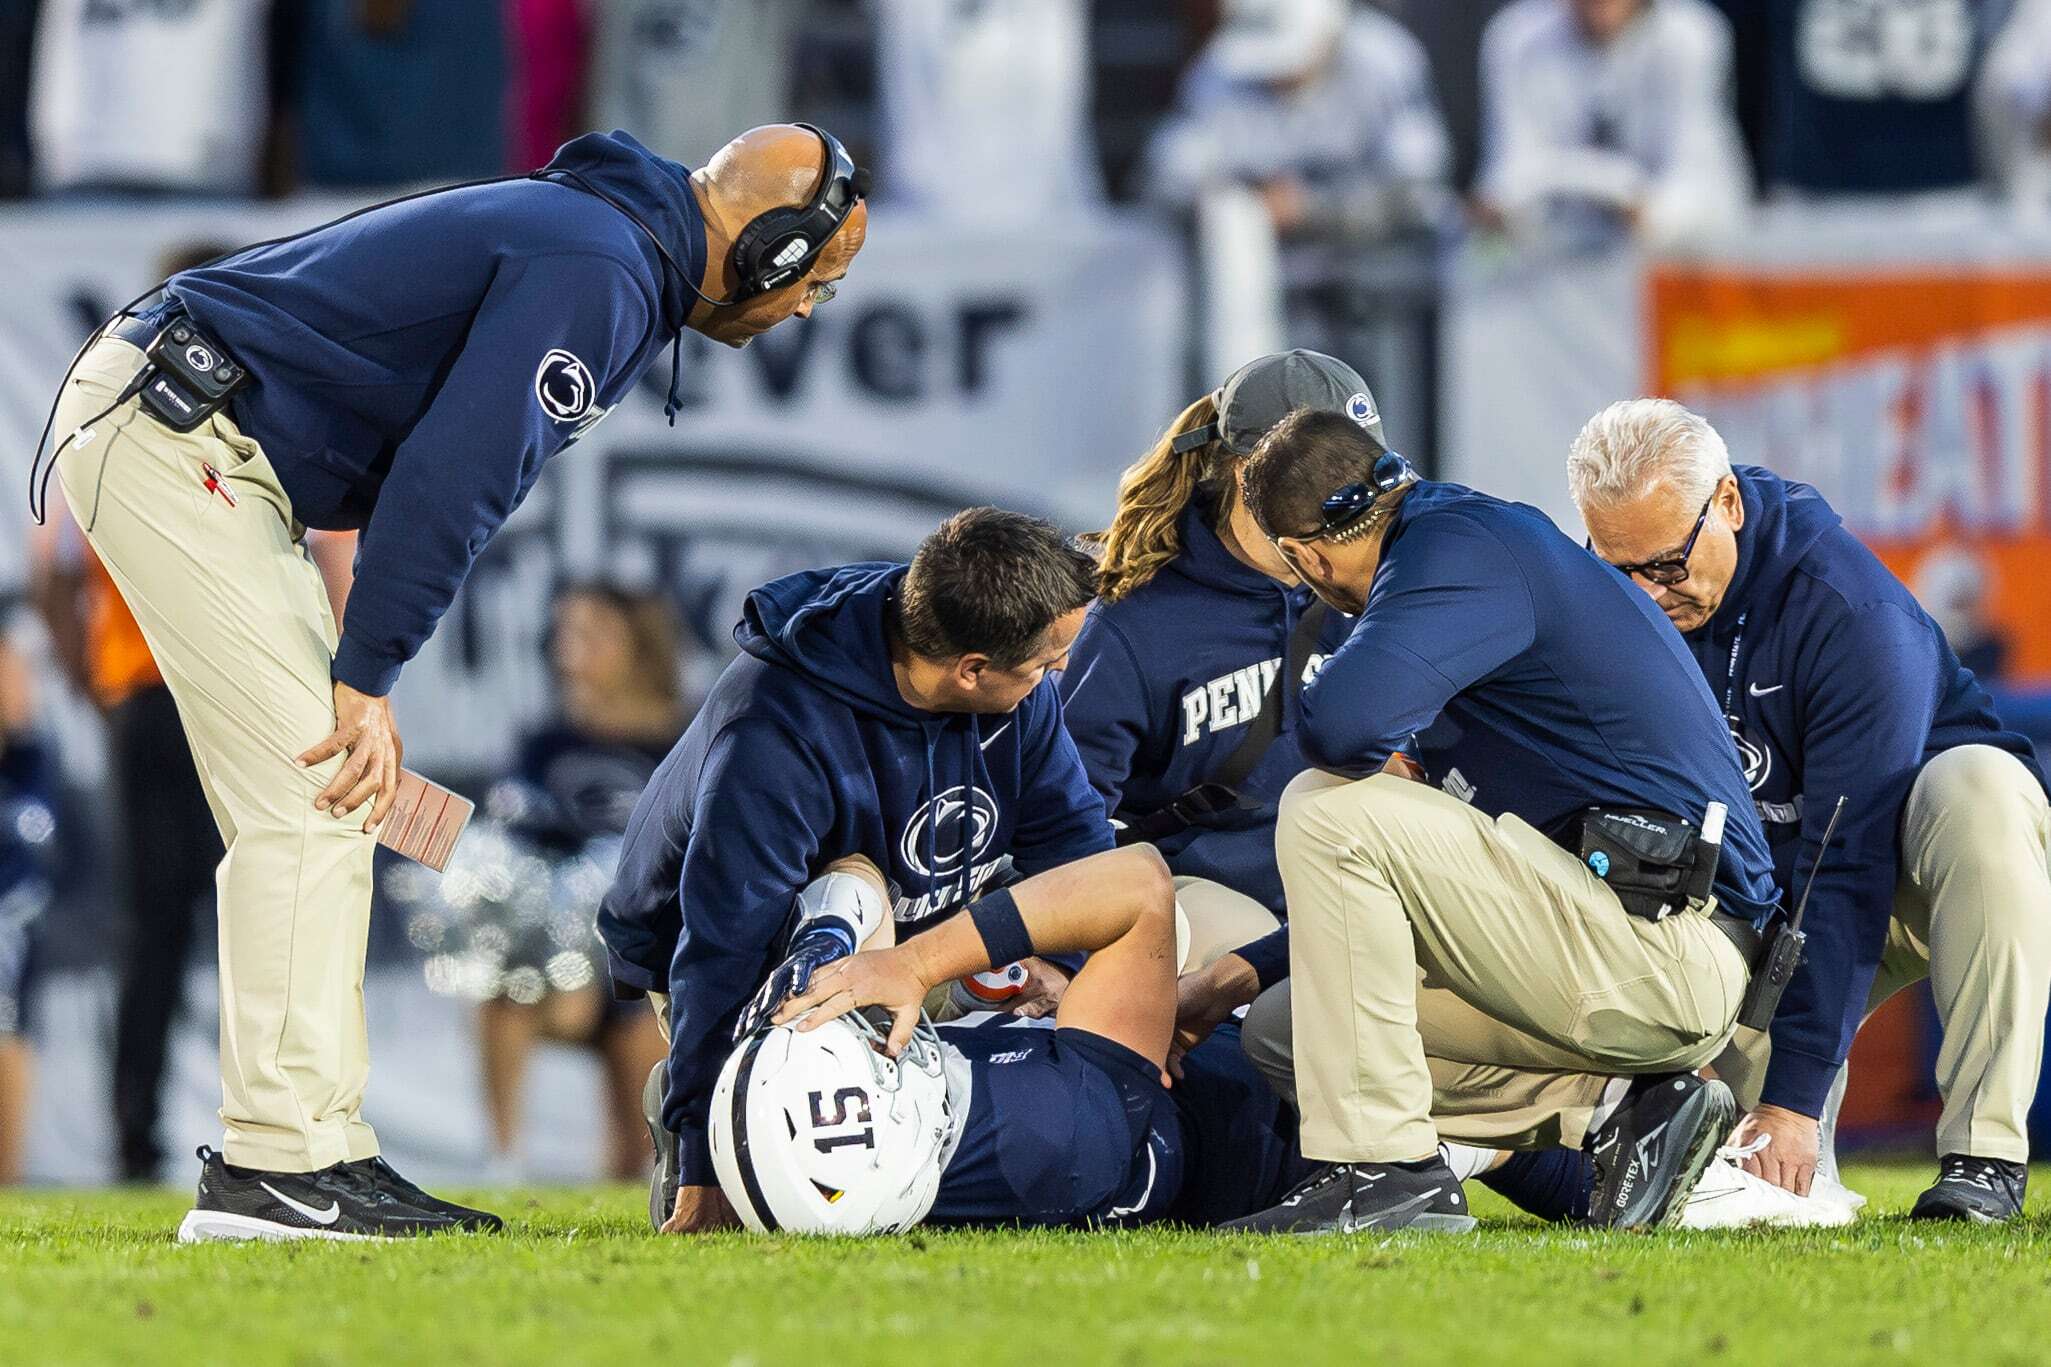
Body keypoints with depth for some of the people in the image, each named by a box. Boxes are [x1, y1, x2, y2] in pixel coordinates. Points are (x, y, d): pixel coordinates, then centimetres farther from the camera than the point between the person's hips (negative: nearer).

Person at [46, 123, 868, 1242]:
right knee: (308, 799, -12)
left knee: (324, 807, 9)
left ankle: (318, 1151, 10)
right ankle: (277, 1167, -14)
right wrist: (366, 681, -19)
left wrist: (363, 671, 11)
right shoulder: (597, 270, -17)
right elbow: (451, 479, -22)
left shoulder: (592, 239, 16)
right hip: (169, 441, -11)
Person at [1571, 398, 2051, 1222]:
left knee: (1972, 785, -39)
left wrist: (1794, 1093, -37)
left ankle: (1985, 1153, -35)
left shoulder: (1850, 613, -29)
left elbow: (1848, 868, -33)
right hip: (1761, 893, 4)